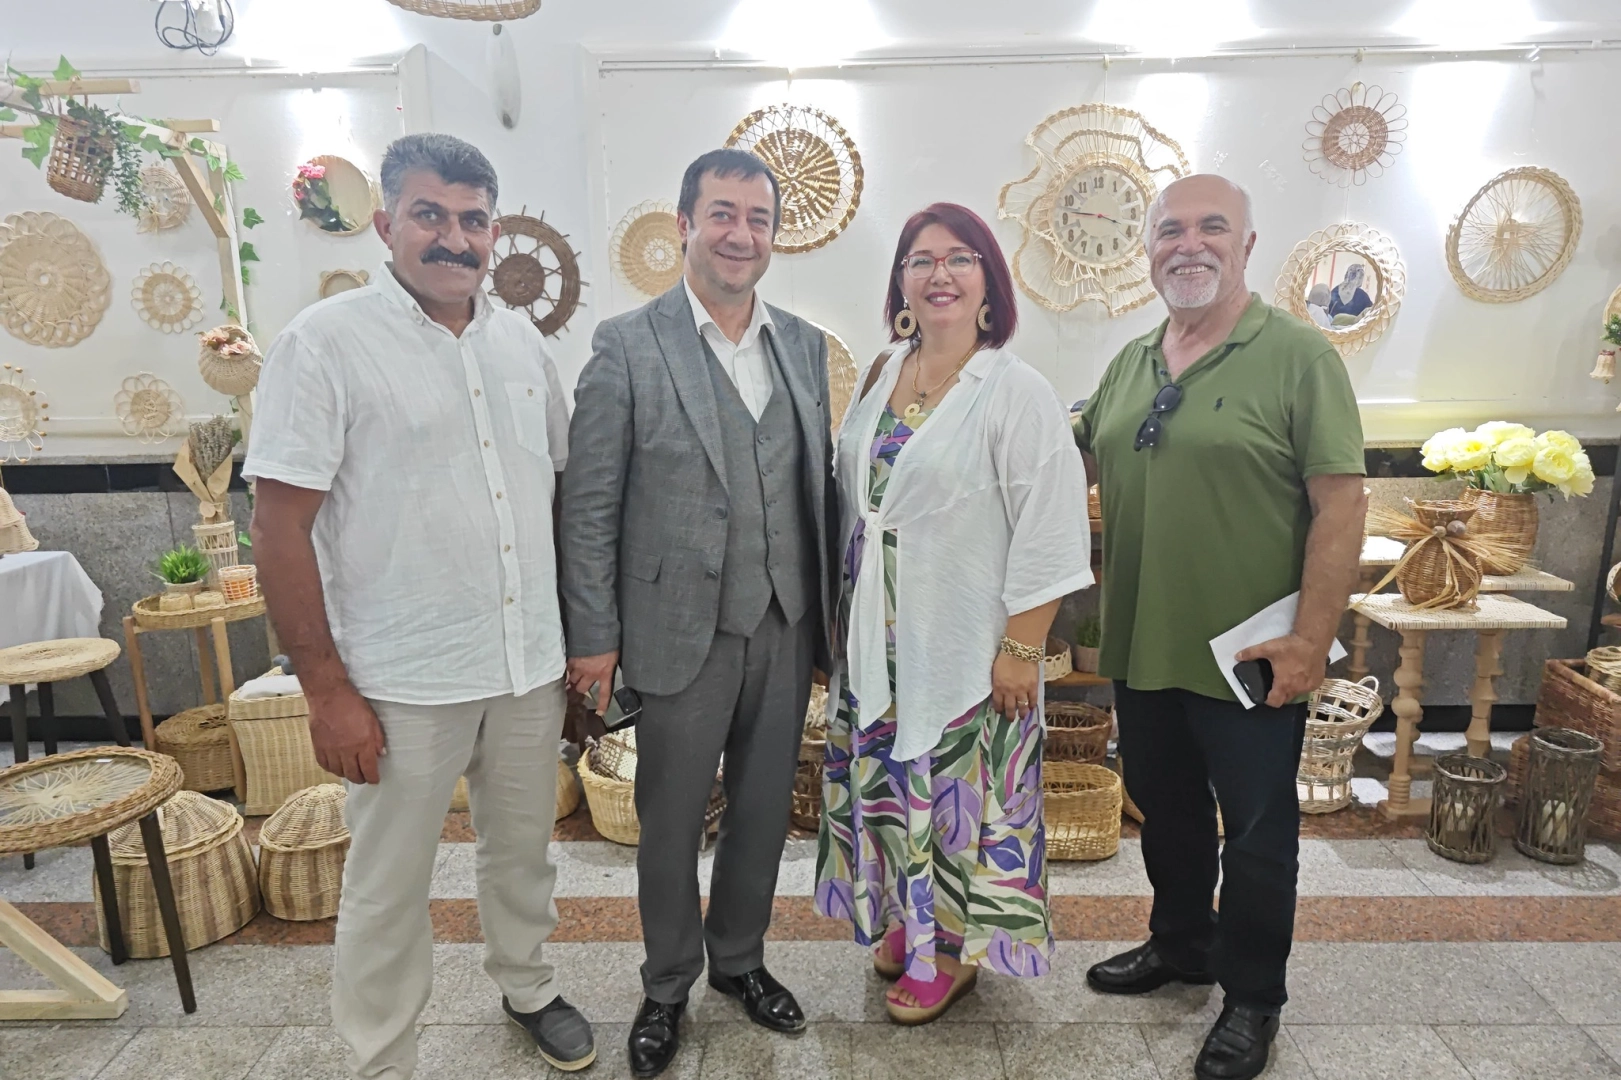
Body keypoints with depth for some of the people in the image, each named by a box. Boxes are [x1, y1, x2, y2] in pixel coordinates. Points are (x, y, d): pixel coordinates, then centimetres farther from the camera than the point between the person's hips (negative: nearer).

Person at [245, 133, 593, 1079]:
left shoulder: (522, 340, 6)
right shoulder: (326, 342, -9)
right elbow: (281, 525, -11)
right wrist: (327, 688, -12)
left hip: (531, 664, 5)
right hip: (404, 682, -4)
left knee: (524, 849, 21)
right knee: (389, 886, 12)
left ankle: (528, 986, 47)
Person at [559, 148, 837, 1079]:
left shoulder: (807, 345, 6)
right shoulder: (627, 345, -8)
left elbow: (821, 483, 9)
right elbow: (589, 503, -7)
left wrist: (829, 612, 9)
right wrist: (594, 635, -7)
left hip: (786, 629, 4)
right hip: (683, 632, -3)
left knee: (765, 811, 18)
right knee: (671, 823, 13)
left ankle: (739, 958, 43)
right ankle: (668, 986, 38)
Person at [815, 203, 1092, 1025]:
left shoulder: (1017, 392, -13)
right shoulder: (881, 376, 6)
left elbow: (1049, 535, -15)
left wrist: (1021, 649, -16)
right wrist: (848, 612, 10)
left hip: (965, 642, -6)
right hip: (878, 634, 6)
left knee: (956, 787, 8)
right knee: (887, 774, 17)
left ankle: (955, 948, 32)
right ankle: (904, 917, 42)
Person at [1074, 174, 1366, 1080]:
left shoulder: (1299, 356, -10)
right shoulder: (1130, 364, 7)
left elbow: (1341, 503, -14)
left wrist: (1312, 638, -18)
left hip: (1250, 659, -5)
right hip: (1140, 650, 6)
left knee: (1258, 831, 11)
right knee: (1166, 811, 21)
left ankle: (1254, 997, 32)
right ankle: (1180, 944, 44)